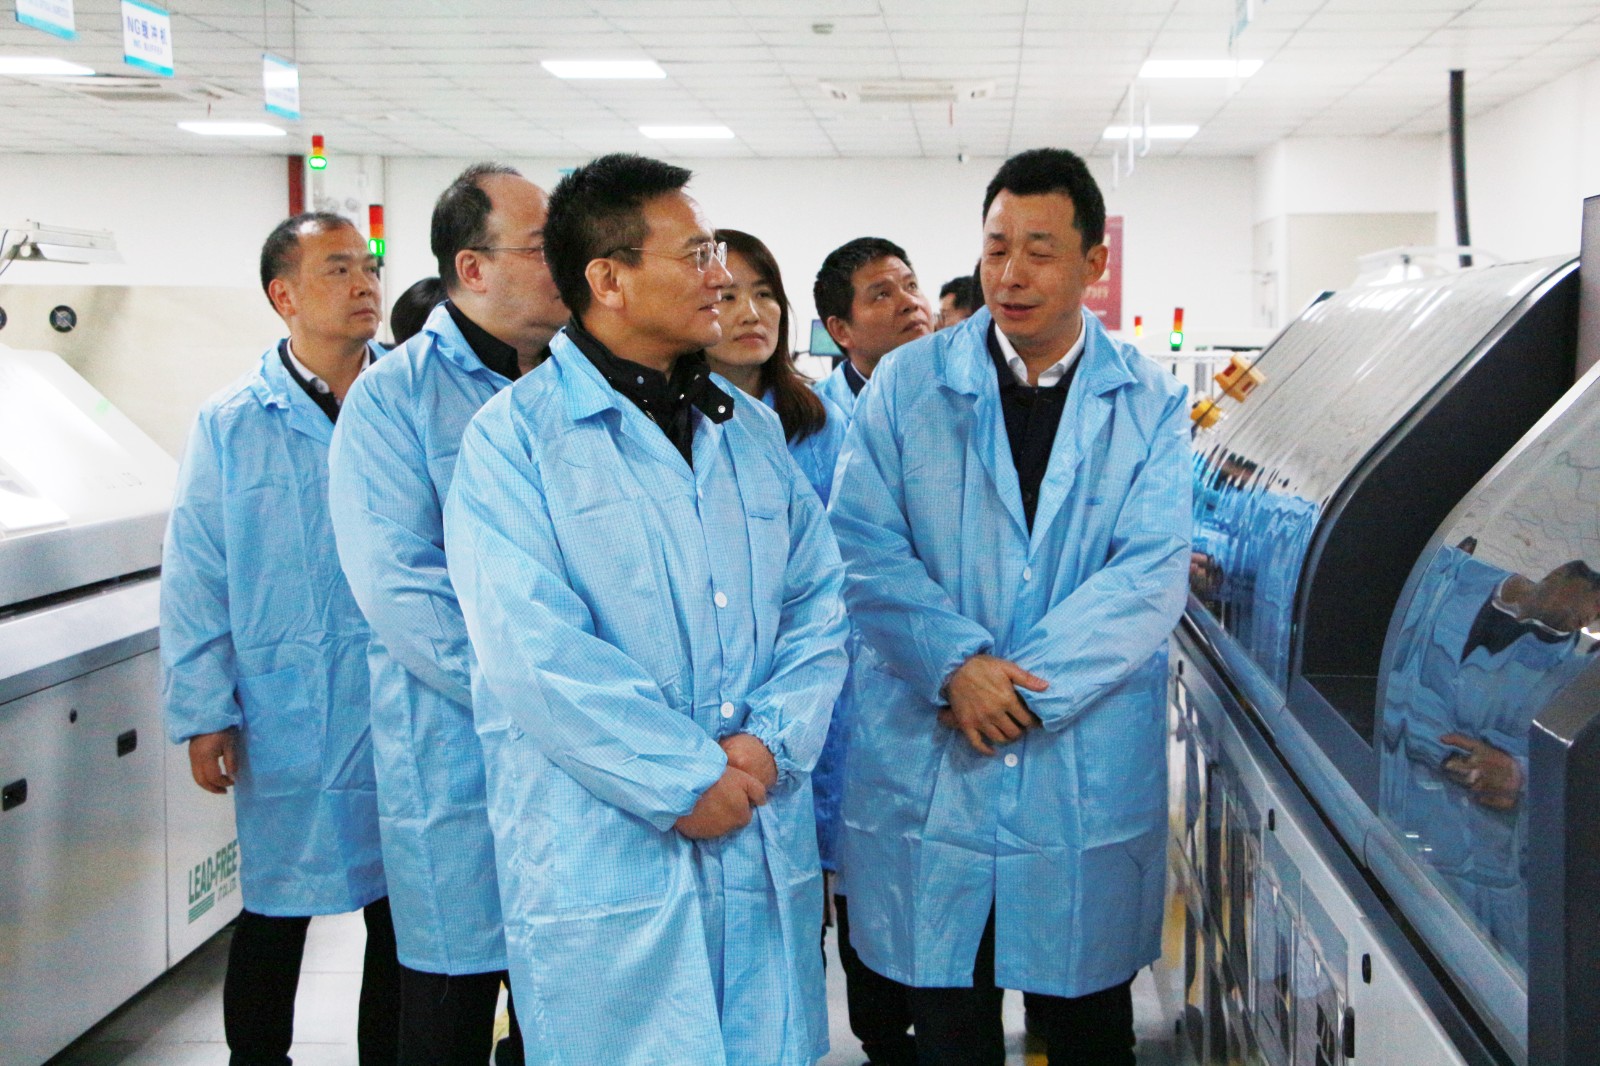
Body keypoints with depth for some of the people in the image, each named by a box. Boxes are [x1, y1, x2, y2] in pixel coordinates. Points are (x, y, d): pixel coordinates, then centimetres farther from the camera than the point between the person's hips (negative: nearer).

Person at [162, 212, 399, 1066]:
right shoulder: (231, 424, -1)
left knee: (401, 912, 11)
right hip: (287, 715, -1)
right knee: (276, 915, 11)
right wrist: (202, 713, -5)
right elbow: (195, 580, -1)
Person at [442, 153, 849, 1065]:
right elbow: (535, 650, -16)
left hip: (768, 848, 5)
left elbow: (820, 598, 9)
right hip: (605, 865, -5)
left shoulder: (752, 429, 13)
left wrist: (772, 738, -8)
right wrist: (685, 781, -16)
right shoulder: (515, 436, -6)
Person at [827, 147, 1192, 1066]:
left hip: (1090, 773, 0)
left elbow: (1152, 575, -7)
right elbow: (862, 545, -4)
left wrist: (1028, 684, -17)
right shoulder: (907, 385, 3)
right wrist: (956, 664, -19)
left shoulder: (1150, 402, 2)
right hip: (929, 765, 0)